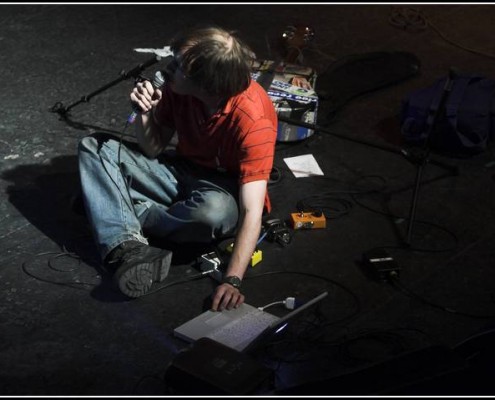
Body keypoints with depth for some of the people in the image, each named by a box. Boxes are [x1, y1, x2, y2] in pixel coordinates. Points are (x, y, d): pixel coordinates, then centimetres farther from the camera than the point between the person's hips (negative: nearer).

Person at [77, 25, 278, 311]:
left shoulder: (253, 118, -31)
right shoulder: (179, 89, -15)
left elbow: (252, 211, -36)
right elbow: (152, 150, 0)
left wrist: (233, 280, -47)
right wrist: (144, 113, -21)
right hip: (182, 170, 6)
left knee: (215, 211, -42)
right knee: (94, 148, -7)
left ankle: (125, 216, -12)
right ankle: (128, 246, -29)